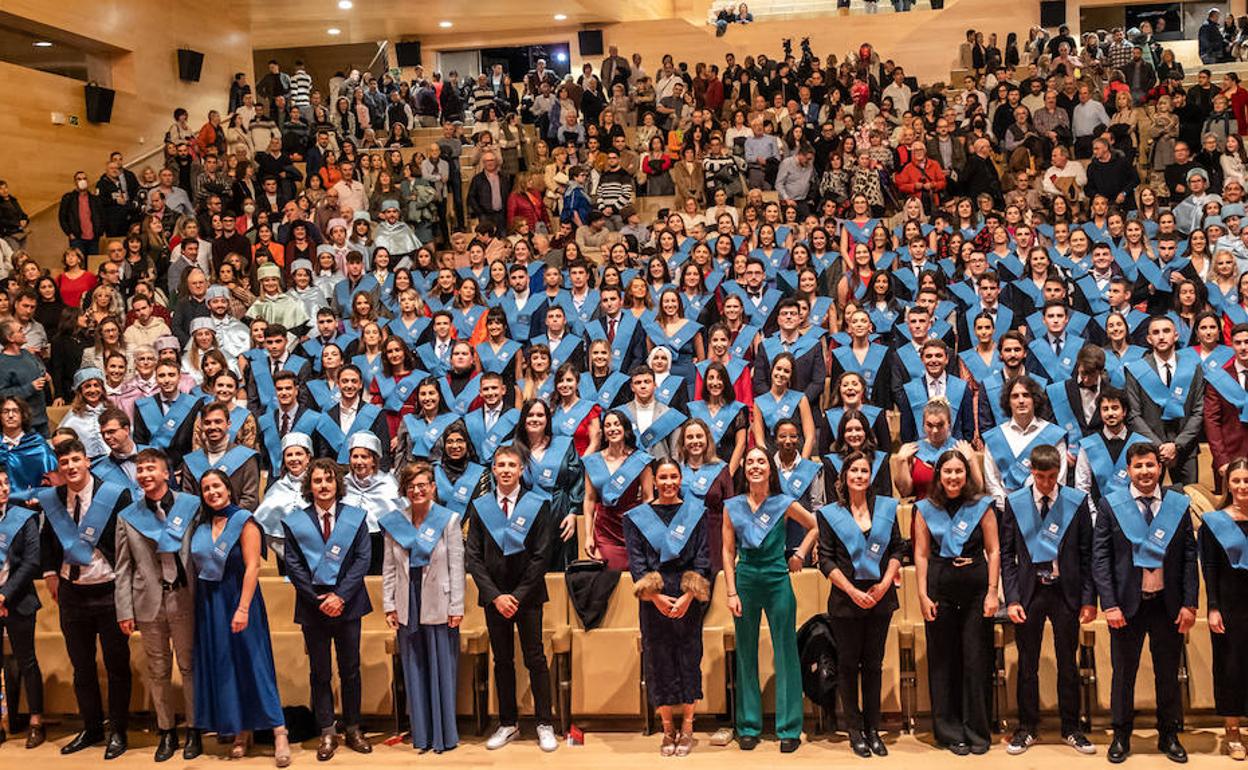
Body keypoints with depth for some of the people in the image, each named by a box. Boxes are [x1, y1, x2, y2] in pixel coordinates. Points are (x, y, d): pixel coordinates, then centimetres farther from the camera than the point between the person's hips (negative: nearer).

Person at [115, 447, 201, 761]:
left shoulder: (191, 506, -1)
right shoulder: (128, 517, 6)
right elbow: (123, 569, 6)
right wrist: (124, 611, 1)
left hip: (185, 598, -2)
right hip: (149, 602, 2)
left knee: (189, 666, 6)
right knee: (158, 671, 10)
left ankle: (194, 731, 19)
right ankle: (166, 731, 23)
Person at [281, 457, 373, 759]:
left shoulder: (355, 517, 2)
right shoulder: (295, 521, 1)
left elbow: (363, 559, -4)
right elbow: (293, 565, -2)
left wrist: (340, 596, -13)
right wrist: (317, 599, -10)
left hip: (347, 605, 0)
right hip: (313, 606, 0)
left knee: (350, 671, 8)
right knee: (320, 673, 6)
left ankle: (353, 729, 19)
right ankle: (327, 732, 15)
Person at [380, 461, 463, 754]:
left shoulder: (449, 520, -3)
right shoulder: (394, 522, 5)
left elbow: (457, 567, -4)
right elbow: (389, 567, 8)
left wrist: (457, 607, -7)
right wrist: (389, 605, 3)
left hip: (440, 607, -3)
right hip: (407, 606, 3)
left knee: (442, 670, 3)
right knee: (414, 670, 9)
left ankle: (444, 735, 13)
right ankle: (421, 733, 19)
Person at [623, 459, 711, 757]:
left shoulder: (696, 512, 6)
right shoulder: (638, 517, 7)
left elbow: (703, 557, 1)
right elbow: (635, 561, 1)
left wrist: (688, 597, -10)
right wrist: (655, 596, -11)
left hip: (688, 598, 0)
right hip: (653, 598, 0)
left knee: (689, 656, 1)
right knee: (659, 659, 2)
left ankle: (687, 728, 12)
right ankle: (667, 729, 11)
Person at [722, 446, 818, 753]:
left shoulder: (784, 504, 0)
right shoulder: (732, 506, 3)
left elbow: (815, 526, 14)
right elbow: (728, 552, 4)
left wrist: (800, 555, 3)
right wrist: (732, 593, -3)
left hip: (777, 580, -1)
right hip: (745, 579, 2)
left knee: (785, 653, 0)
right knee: (746, 655, 7)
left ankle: (789, 729, 8)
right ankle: (748, 727, 16)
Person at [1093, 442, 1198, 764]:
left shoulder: (1179, 504, 3)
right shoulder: (1110, 505, -2)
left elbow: (1189, 556, 3)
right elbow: (1100, 557, -4)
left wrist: (1190, 603, -3)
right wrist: (1109, 604, -11)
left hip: (1168, 604, 1)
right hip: (1127, 603, -1)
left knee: (1168, 673, 12)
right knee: (1123, 673, 8)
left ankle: (1169, 736, 26)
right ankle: (1121, 736, 21)